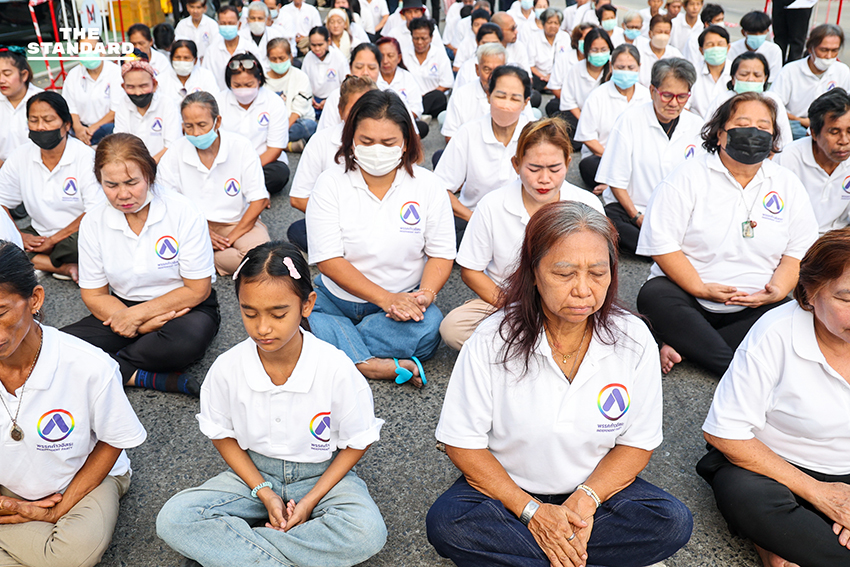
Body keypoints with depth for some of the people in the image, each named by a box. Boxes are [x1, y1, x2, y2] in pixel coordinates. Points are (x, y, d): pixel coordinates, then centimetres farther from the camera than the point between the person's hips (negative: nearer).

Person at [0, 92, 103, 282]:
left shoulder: (85, 157, -12)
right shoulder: (21, 156, 4)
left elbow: (95, 214, -19)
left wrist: (52, 241, -20)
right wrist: (18, 236, -11)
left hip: (75, 236, -6)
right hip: (38, 235, 6)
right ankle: (65, 268, -21)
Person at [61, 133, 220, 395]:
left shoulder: (184, 213, -14)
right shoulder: (93, 223, -4)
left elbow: (198, 290, -12)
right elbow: (94, 295, -1)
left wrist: (138, 314, -16)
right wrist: (145, 325, -17)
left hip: (183, 308, -3)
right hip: (121, 310, 4)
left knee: (186, 339, -39)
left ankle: (114, 369, -17)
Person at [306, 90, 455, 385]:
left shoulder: (428, 186, -1)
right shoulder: (330, 184, -5)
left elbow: (441, 254, 1)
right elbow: (328, 259, -11)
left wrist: (426, 293, -22)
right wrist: (385, 298, -22)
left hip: (403, 302, 1)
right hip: (338, 298, 0)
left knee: (429, 326, -33)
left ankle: (340, 344, -19)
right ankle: (371, 364, -29)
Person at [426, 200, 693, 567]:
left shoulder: (634, 341, -12)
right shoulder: (492, 341, -18)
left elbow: (637, 443, -4)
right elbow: (463, 444, -13)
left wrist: (584, 500, -19)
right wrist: (531, 510, -19)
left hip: (595, 489, 2)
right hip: (507, 491, -1)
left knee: (672, 522, -22)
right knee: (446, 522, -29)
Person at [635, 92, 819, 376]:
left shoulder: (788, 186, 9)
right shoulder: (688, 177, -4)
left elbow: (800, 251, 8)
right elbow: (661, 243, -12)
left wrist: (777, 290, -12)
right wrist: (701, 289, -19)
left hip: (756, 305, 3)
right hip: (687, 294, -3)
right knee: (654, 297, -33)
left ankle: (681, 345, -25)